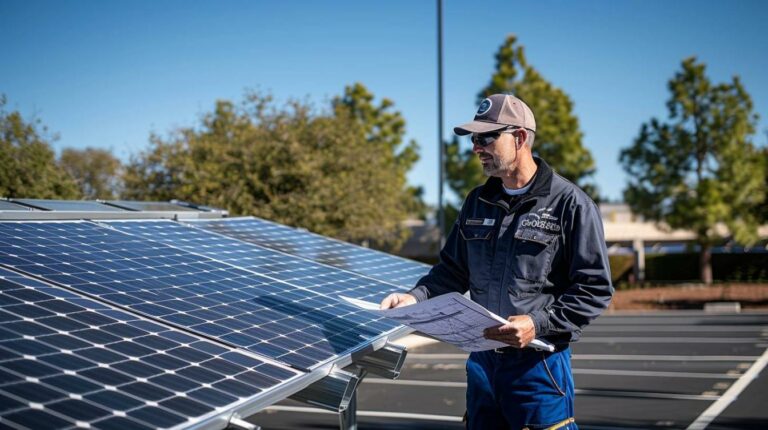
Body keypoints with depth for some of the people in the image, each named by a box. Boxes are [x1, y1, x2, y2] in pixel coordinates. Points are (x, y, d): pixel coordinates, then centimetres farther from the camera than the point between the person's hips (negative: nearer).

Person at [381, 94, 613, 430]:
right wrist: (417, 297, -1)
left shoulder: (570, 204, -8)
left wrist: (538, 325, -20)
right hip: (482, 360, 6)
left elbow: (595, 289, -10)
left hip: (539, 364, -6)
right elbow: (454, 270, 18)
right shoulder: (478, 202, 11)